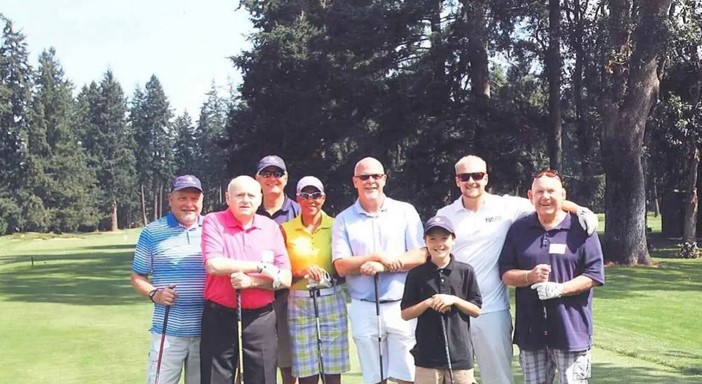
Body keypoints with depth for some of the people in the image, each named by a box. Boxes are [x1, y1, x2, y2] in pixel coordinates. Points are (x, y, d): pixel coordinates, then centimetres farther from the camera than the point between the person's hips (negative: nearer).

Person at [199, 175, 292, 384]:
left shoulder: (271, 227, 6)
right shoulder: (214, 222, -2)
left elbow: (285, 278, 1)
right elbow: (213, 265, -18)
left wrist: (251, 281, -15)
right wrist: (261, 267, -12)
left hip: (261, 318, 2)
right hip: (220, 317, -2)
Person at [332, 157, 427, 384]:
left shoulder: (405, 212, 4)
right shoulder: (343, 220, 5)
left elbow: (422, 256, -4)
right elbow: (341, 267, -3)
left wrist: (383, 265, -14)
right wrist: (378, 256, -13)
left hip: (402, 306, -1)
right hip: (364, 309, 1)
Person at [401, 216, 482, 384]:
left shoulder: (465, 271, 2)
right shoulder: (417, 274, 1)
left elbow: (476, 310, 4)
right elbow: (405, 314, 3)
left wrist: (454, 300, -12)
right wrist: (428, 303, -12)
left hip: (460, 353, 0)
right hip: (427, 354, 0)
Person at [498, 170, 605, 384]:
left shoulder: (580, 229, -1)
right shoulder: (519, 229, 8)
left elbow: (594, 275, -4)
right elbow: (506, 273, 7)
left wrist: (559, 289, -17)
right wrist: (529, 277, -13)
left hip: (571, 329, -3)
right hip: (531, 328, 3)